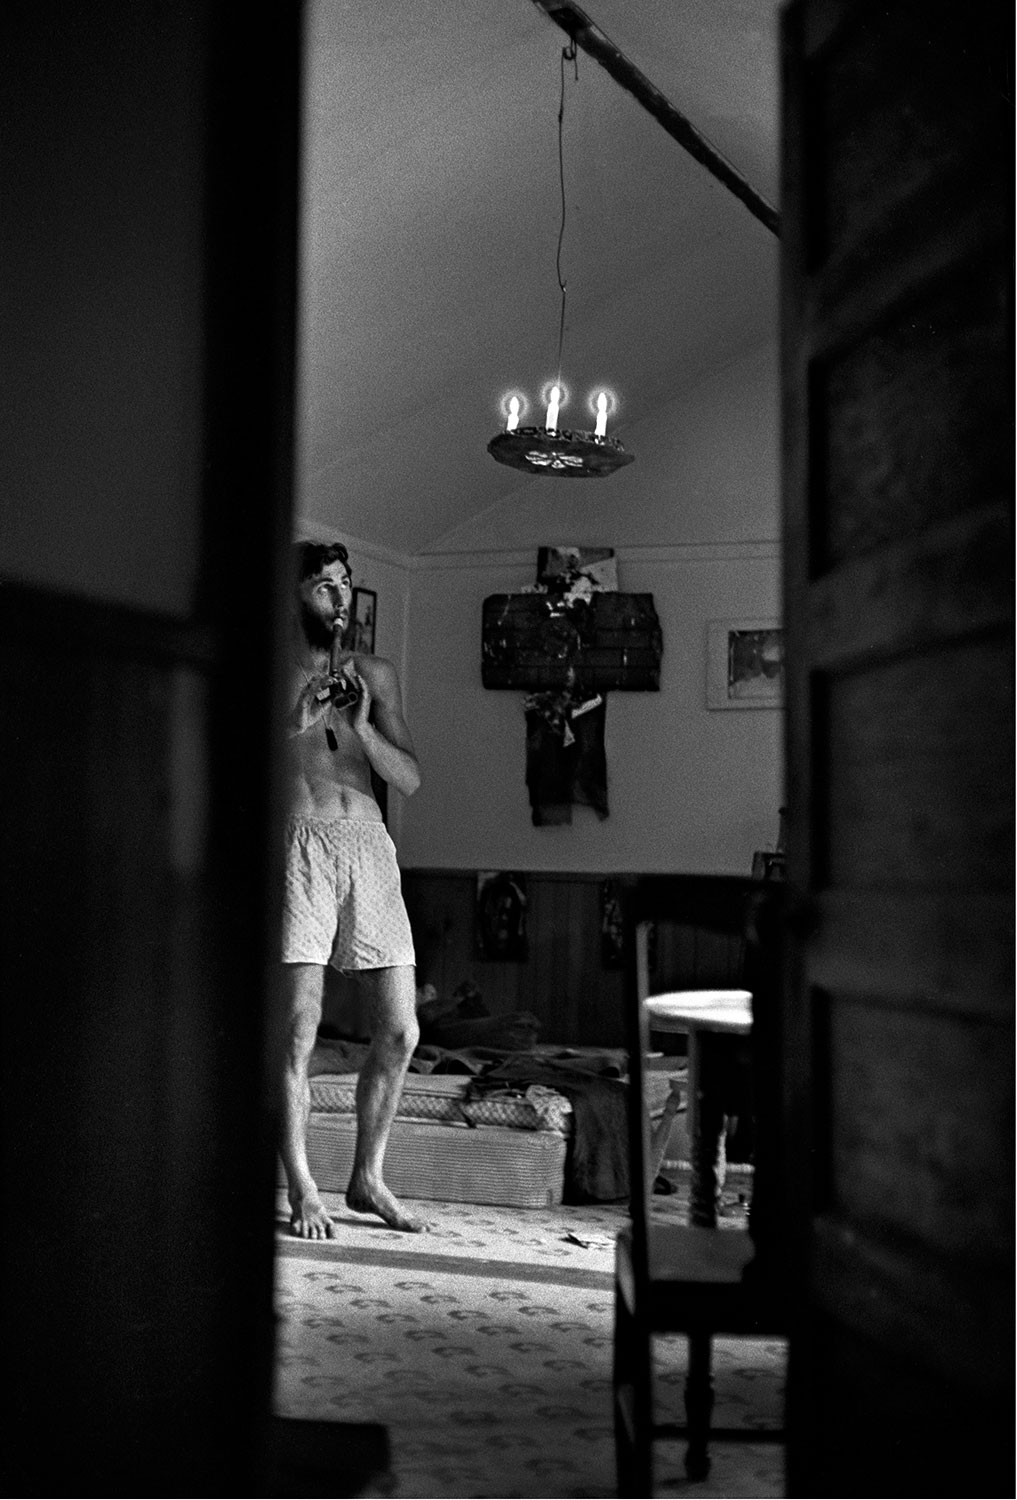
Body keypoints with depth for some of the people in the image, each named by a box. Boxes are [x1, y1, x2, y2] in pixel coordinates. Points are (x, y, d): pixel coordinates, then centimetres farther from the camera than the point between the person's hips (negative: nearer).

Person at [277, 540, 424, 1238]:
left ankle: (367, 1180, 20)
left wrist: (362, 728, -7)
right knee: (298, 1034, -6)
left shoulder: (375, 674, 16)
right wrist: (296, 723, -16)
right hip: (299, 845, -4)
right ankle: (303, 1193, 8)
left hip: (369, 846, 4)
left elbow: (410, 780, 9)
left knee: (400, 1031, 3)